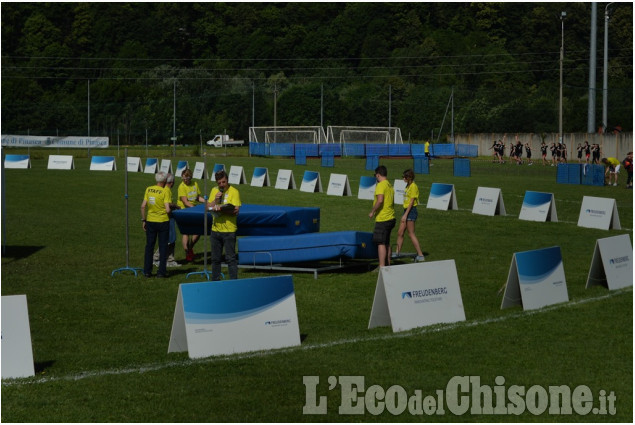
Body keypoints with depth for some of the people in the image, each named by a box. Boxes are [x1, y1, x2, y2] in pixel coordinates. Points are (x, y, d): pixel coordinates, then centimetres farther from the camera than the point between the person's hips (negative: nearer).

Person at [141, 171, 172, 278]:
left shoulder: (148, 189, -1)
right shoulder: (165, 191, -13)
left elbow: (143, 206, -2)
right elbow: (167, 209, -20)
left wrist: (143, 220, 8)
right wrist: (170, 209, 3)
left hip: (150, 221, 4)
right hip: (163, 221, -4)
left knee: (149, 246, 12)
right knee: (163, 247, 6)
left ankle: (147, 271, 14)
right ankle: (161, 272, 6)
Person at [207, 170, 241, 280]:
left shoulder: (234, 191, -8)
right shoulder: (214, 191, 9)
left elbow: (236, 210, -16)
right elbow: (208, 207, 6)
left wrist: (221, 209, -23)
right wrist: (215, 199, -10)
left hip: (229, 230, -6)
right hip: (216, 229, 6)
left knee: (230, 258, -3)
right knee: (215, 258, 13)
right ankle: (215, 281, 22)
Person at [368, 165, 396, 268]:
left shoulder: (381, 185, -14)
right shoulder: (390, 185, 14)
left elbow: (380, 201, -26)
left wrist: (372, 212, -15)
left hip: (382, 219, -9)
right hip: (391, 218, 9)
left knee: (381, 243, -7)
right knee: (387, 243, 16)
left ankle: (382, 267, -10)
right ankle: (388, 265, 22)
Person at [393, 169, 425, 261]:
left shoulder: (413, 186, -14)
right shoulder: (408, 186, 14)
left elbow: (411, 202, -18)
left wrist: (405, 215, -19)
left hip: (411, 211, -9)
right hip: (406, 210, 9)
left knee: (411, 234, -6)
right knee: (400, 233, 11)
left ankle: (420, 255, -3)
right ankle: (397, 253, 20)